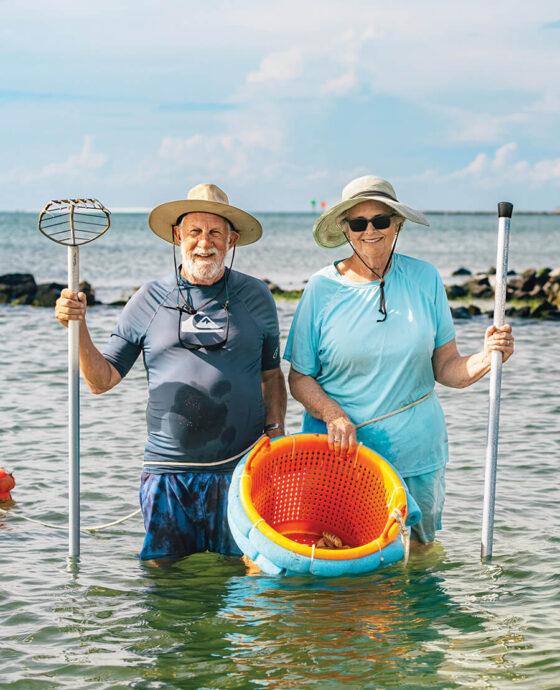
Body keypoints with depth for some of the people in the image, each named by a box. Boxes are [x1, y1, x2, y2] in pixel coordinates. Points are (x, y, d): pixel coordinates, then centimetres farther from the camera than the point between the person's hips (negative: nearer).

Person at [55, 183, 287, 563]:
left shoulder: (255, 296, 7)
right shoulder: (149, 300, 6)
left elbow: (271, 375, 16)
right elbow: (102, 379, 6)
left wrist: (275, 430, 1)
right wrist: (78, 326, -8)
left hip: (239, 470, -1)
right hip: (167, 472, 1)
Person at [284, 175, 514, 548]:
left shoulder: (425, 279, 1)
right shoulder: (323, 288, -5)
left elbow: (446, 369, 3)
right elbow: (299, 377, -2)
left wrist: (486, 359, -17)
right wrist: (333, 416, -19)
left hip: (417, 451, 2)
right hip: (339, 449, -1)